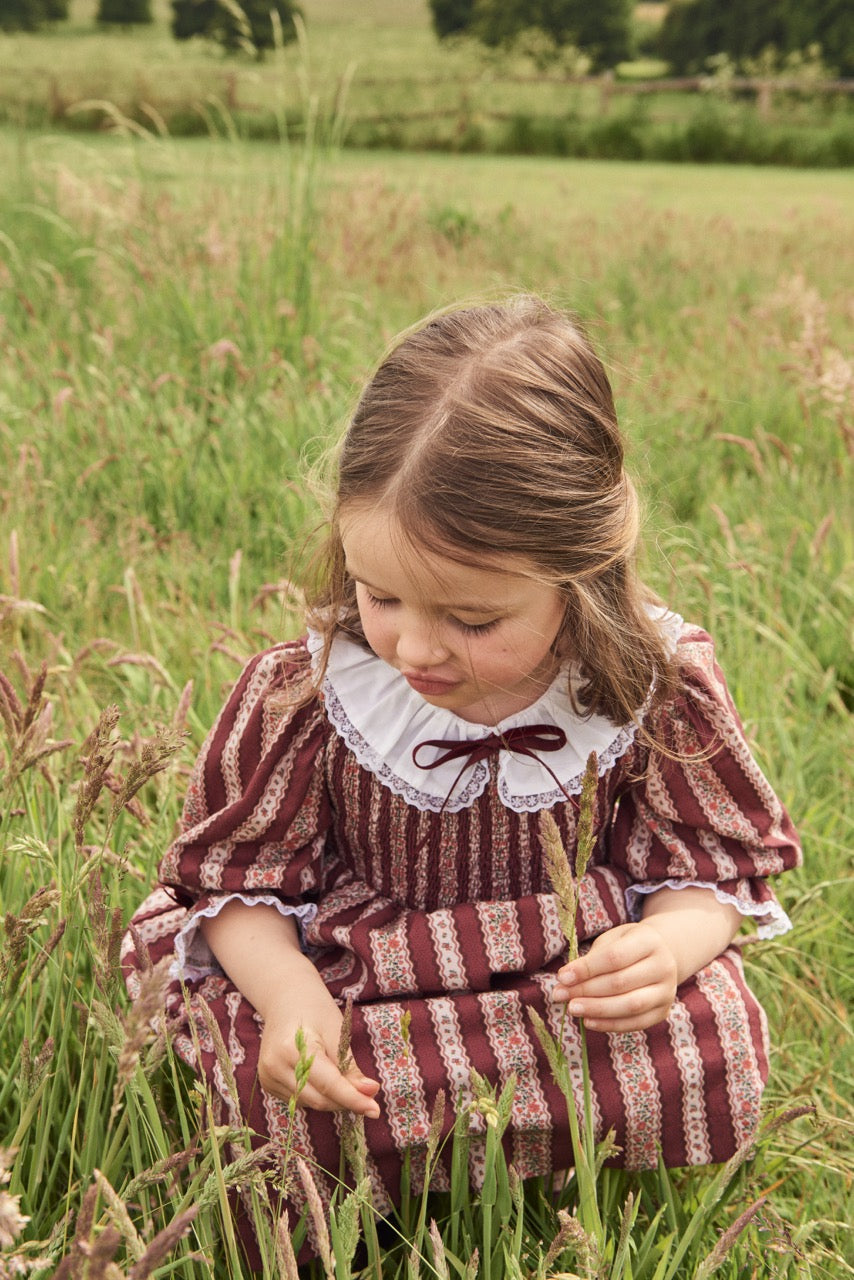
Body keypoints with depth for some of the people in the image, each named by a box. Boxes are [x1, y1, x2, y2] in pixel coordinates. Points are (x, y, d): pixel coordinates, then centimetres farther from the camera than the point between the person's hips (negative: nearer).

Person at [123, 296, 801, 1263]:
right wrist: (288, 995, -26)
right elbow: (241, 872, -5)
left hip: (581, 975, 1)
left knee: (716, 1056, -27)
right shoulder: (307, 686, -16)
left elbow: (712, 865, -4)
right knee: (266, 1080, -31)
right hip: (352, 974, -1)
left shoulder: (661, 688, -16)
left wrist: (669, 945, -28)